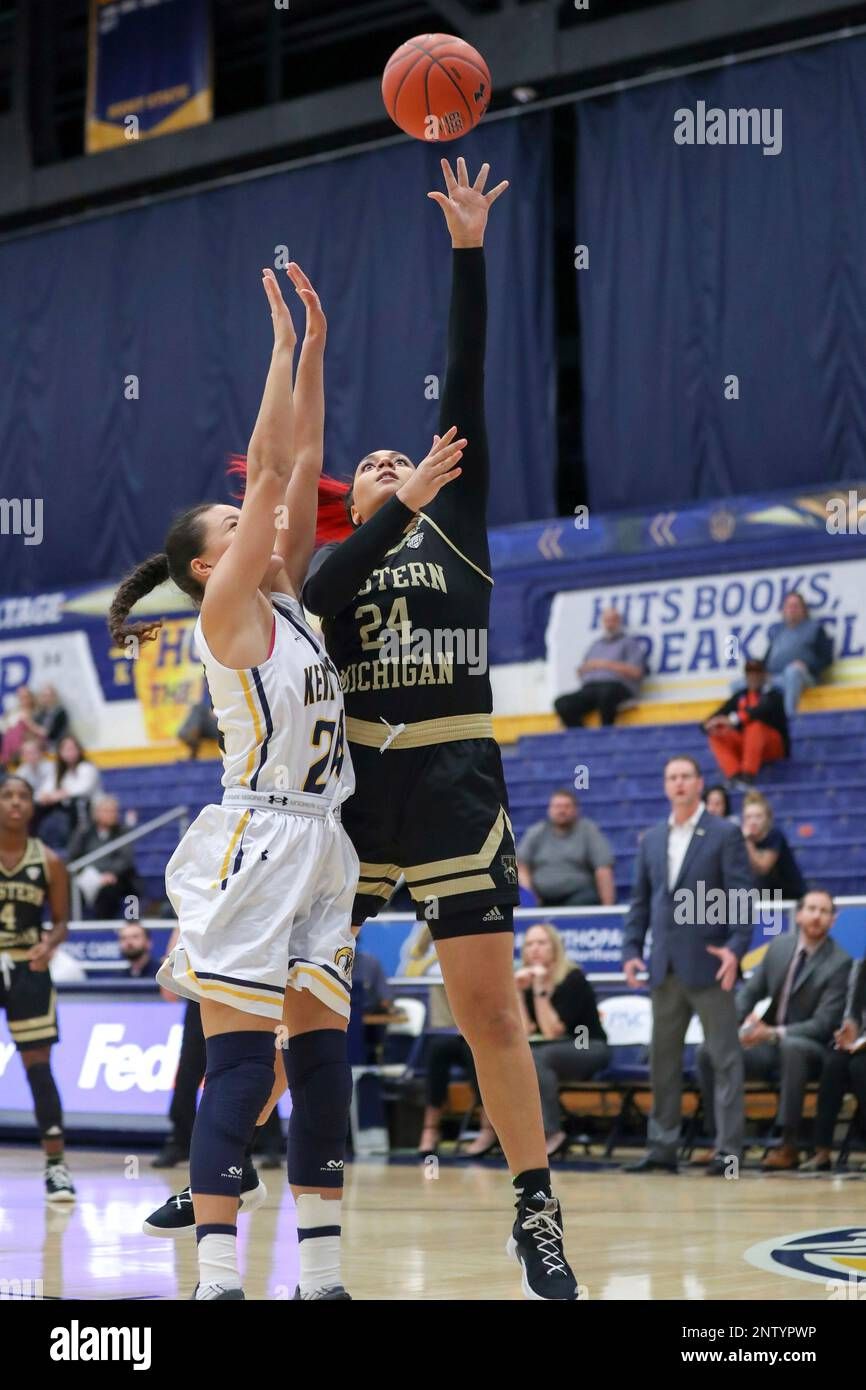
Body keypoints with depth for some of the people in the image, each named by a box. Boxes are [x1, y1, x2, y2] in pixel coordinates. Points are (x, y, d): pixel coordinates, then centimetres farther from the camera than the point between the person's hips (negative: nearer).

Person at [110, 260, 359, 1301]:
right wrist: (284, 346, -3)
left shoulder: (283, 600, 17)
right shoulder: (225, 606, -3)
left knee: (321, 1059, 6)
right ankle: (217, 1283, -10)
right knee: (240, 1065, -9)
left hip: (317, 848, 8)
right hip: (253, 844, -8)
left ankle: (321, 1278, 8)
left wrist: (314, 347, 12)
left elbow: (302, 465, 14)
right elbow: (268, 470, -7)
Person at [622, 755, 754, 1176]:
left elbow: (741, 898, -7)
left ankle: (728, 1149, 0)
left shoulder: (725, 835, -2)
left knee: (725, 1059, -2)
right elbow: (640, 901, 15)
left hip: (709, 966, -5)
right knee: (663, 1061, 8)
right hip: (665, 968, 6)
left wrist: (735, 947, -19)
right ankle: (662, 1147, 14)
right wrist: (631, 950, 4)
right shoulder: (652, 839, 14)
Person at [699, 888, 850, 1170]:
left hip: (808, 1049, -5)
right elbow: (750, 991, 7)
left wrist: (774, 1033, -29)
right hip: (767, 1044, 5)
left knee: (791, 1047, -41)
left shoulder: (839, 962, -11)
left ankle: (789, 1145, -34)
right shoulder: (779, 946, 4)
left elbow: (824, 1023, -17)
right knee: (707, 1051, -17)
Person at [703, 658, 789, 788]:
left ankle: (748, 776, -43)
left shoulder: (773, 694, -3)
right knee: (716, 735, -16)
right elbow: (721, 714, 0)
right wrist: (710, 724, -26)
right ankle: (735, 776, -33)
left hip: (773, 745, -5)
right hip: (745, 744, 5)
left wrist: (734, 719, -38)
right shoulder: (740, 696, 10)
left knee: (755, 726, -34)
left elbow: (763, 711, -25)